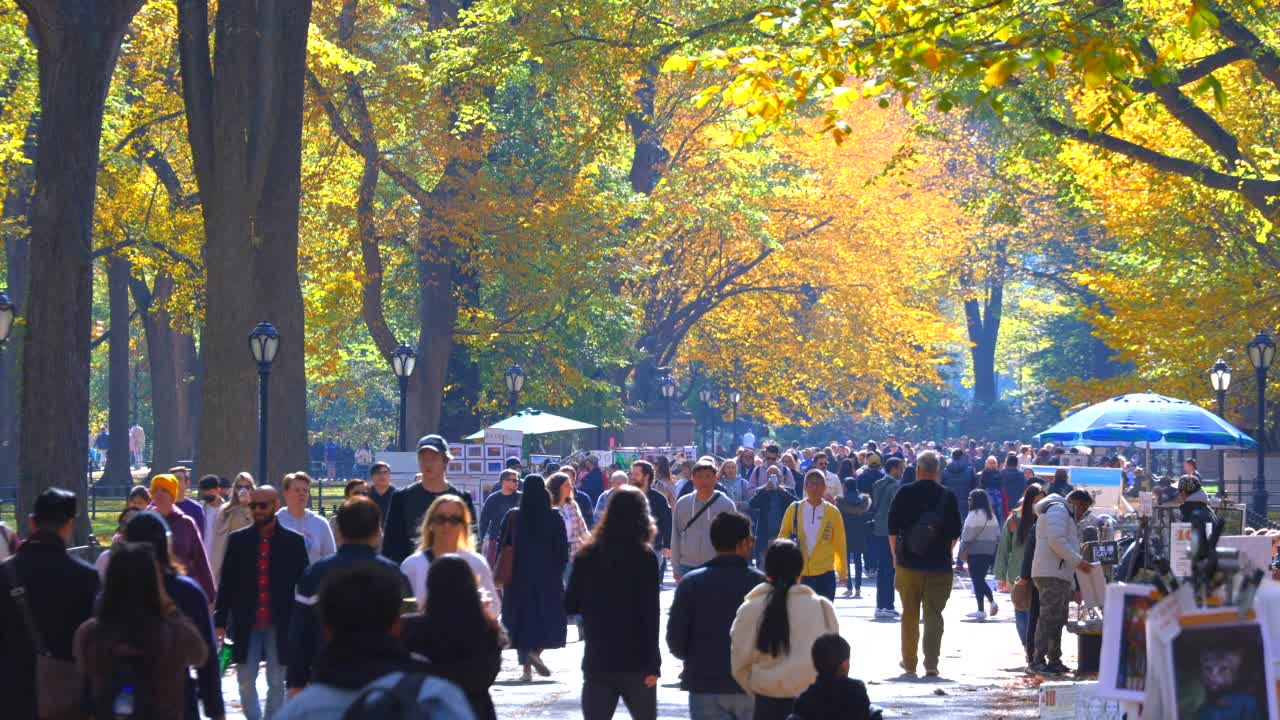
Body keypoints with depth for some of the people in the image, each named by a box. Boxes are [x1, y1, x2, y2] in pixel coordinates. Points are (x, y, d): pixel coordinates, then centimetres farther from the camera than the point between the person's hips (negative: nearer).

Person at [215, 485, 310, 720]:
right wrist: (220, 621, 2)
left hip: (281, 626, -1)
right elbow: (227, 584, 5)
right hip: (246, 624, 1)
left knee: (276, 683, 4)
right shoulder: (238, 540, 4)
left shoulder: (293, 541, 1)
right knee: (245, 681, 3)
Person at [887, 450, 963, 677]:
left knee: (909, 615, 11)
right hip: (939, 565, 0)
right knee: (934, 615, 1)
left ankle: (909, 662, 18)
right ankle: (931, 664, -8)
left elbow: (892, 529, 0)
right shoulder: (948, 496, -3)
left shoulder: (904, 494, -4)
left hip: (908, 564, 0)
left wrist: (896, 556, 13)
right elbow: (955, 533, 3)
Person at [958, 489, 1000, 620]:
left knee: (977, 580, -2)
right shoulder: (991, 515, 13)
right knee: (981, 580, 17)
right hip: (989, 552, 8)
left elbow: (968, 535, -15)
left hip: (976, 551, -8)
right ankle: (992, 601, 0)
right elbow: (997, 535, 14)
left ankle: (981, 610, -2)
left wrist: (963, 550, -10)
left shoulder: (974, 514, -11)